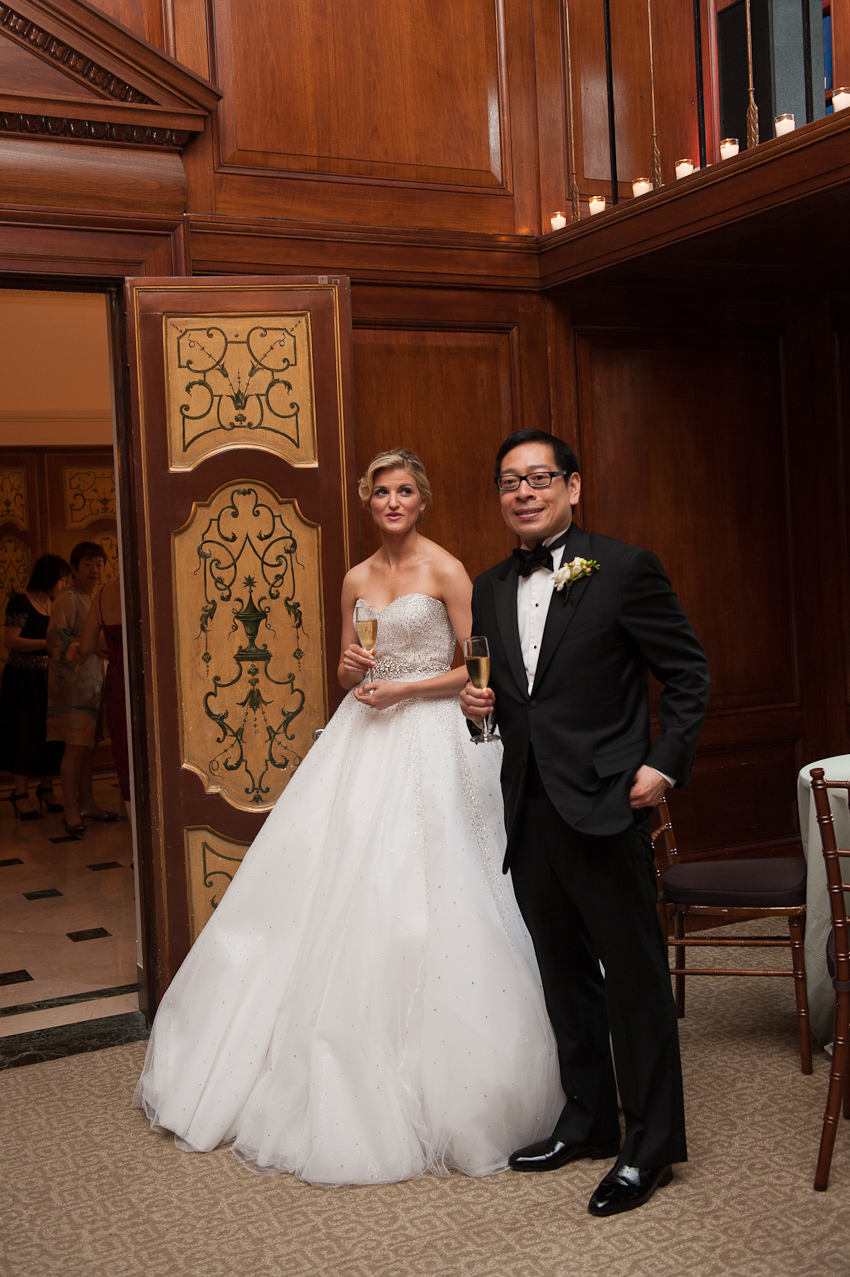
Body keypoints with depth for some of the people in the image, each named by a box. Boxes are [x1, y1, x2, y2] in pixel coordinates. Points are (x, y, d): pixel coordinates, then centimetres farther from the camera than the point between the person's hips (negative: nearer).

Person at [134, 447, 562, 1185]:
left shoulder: (446, 571, -4)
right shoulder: (356, 580, 13)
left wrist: (403, 689, -13)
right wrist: (351, 667, -3)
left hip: (428, 741, -6)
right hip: (363, 740, 6)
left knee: (420, 896, -7)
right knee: (335, 884, 4)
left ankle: (433, 1092, 7)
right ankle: (338, 1075, 19)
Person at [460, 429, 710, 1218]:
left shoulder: (624, 569, -5)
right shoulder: (488, 591, 13)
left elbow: (688, 672, -4)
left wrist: (665, 762, -13)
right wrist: (475, 703, 0)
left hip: (604, 804, -6)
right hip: (529, 812, 7)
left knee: (634, 975, 0)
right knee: (565, 975, 16)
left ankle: (649, 1146, 12)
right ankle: (588, 1121, 31)